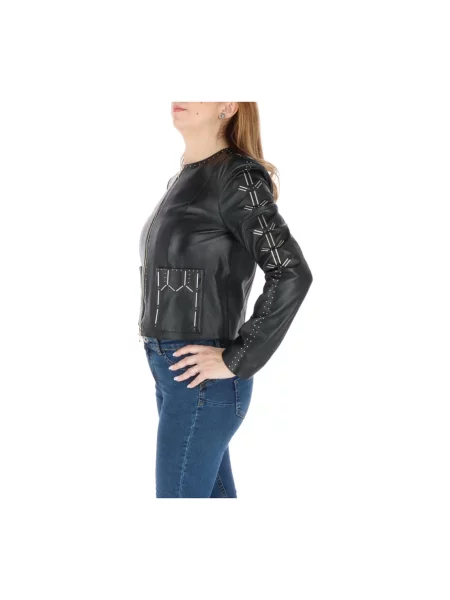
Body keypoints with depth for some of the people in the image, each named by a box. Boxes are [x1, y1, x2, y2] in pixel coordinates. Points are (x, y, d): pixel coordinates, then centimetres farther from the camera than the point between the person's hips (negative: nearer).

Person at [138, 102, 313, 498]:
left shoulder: (238, 176, -12)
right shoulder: (184, 180, 14)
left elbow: (291, 274, -21)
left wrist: (236, 361, -19)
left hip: (199, 377, -9)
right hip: (174, 372, 9)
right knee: (217, 496, 16)